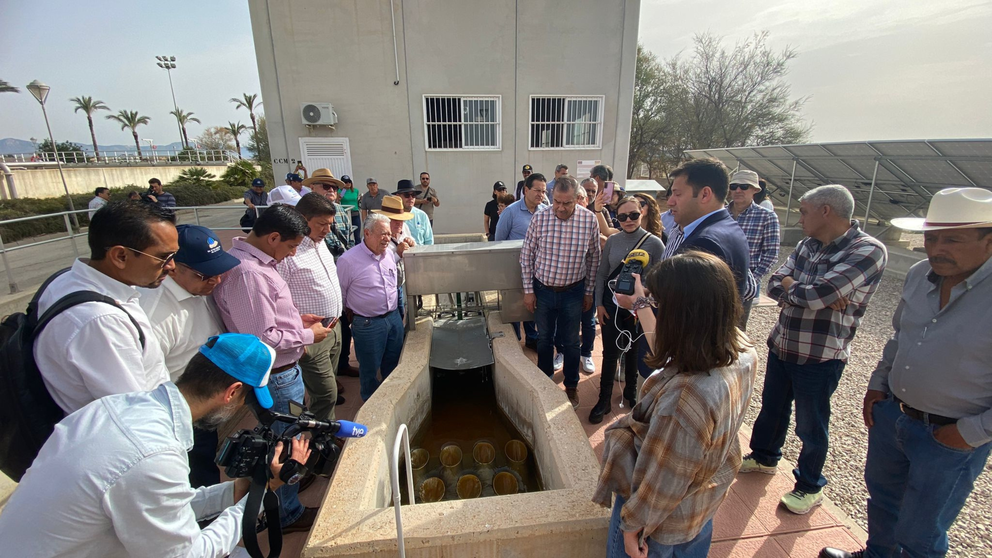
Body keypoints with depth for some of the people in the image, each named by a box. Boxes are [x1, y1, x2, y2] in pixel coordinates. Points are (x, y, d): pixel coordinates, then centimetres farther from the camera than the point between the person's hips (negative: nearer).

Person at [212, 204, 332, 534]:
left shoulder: (257, 262, 4)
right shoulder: (247, 272, -28)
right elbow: (262, 338, -28)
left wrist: (297, 318, 6)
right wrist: (307, 336, -15)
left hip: (283, 371, 9)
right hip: (274, 377, -9)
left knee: (287, 437, 27)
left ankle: (290, 481, 51)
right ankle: (289, 514, 32)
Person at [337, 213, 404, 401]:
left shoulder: (389, 256, 3)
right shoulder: (349, 260, -17)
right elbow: (339, 294, -7)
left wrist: (393, 312, 14)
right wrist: (355, 316, 0)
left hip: (394, 317, 6)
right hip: (367, 324, -6)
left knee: (394, 365, 21)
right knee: (369, 369, 11)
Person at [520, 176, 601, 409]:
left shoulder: (589, 220, -11)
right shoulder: (540, 218, -13)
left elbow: (593, 258, 0)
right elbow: (526, 255, -4)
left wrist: (589, 292, 4)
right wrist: (528, 290, -4)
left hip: (573, 292, 0)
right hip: (542, 290, 1)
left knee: (571, 342, 14)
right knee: (544, 339, 17)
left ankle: (571, 386, 35)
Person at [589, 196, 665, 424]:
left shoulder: (654, 243, -9)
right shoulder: (612, 241, 0)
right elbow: (601, 274, 5)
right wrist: (599, 304, 1)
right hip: (611, 304, 2)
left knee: (634, 352, 15)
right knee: (610, 352, 5)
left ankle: (631, 393, 39)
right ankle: (605, 399, 21)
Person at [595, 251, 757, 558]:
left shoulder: (686, 397, -45)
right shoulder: (743, 353, -20)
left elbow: (663, 483, -29)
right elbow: (668, 344, 1)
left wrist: (633, 525, -11)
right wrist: (640, 305, 14)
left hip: (666, 521, -6)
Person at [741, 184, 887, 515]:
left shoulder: (868, 251, -17)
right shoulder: (807, 246, 4)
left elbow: (816, 295, -28)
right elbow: (774, 286, -2)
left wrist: (790, 285, -8)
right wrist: (810, 293, -19)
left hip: (820, 356, -6)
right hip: (782, 345, 7)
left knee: (810, 426, 12)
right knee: (771, 409, 23)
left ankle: (810, 487, 35)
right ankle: (764, 457, 46)